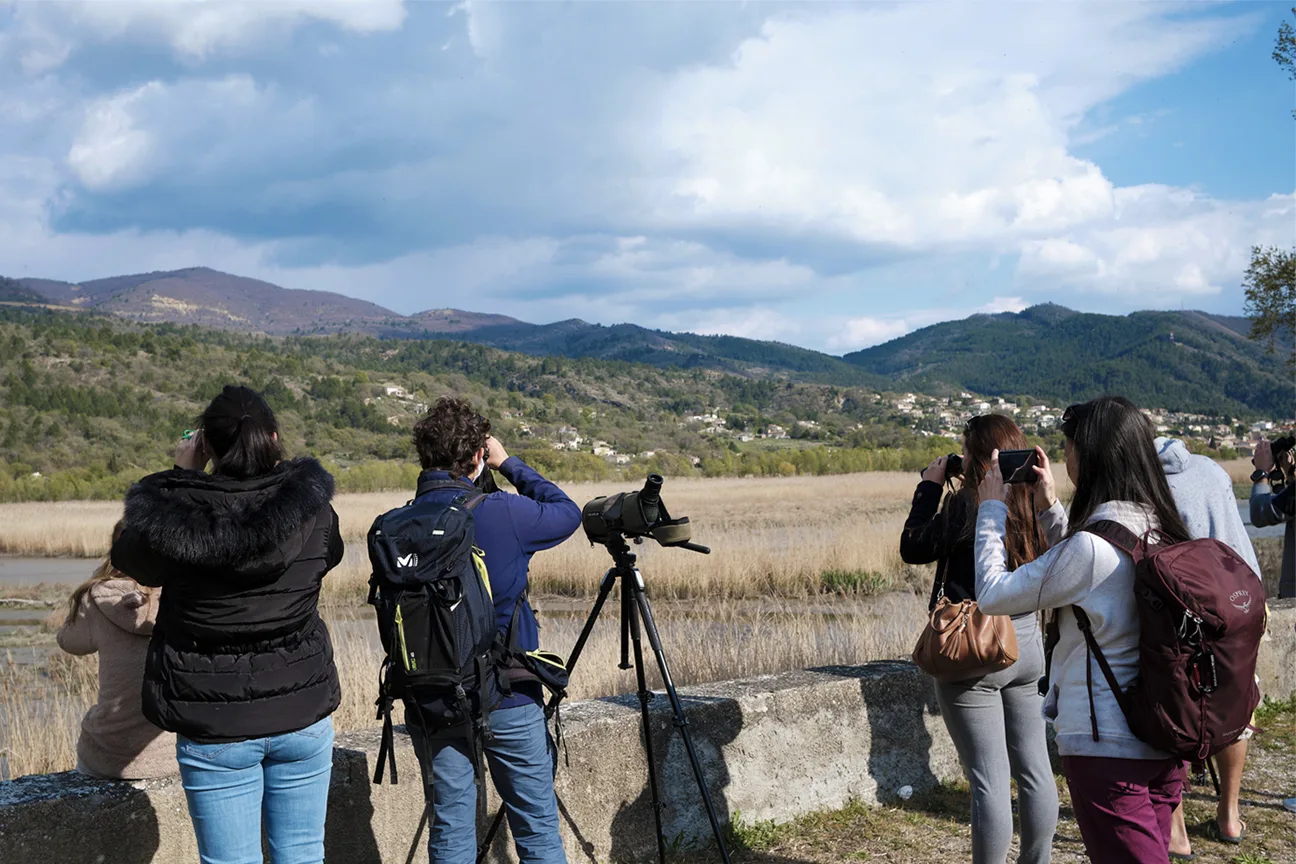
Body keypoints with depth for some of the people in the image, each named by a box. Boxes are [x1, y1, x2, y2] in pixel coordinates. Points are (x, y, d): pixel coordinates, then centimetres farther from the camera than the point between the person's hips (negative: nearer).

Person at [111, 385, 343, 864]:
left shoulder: (176, 510, -14)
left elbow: (131, 557, 8)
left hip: (215, 723, -1)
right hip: (301, 714, 2)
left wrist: (181, 475, 14)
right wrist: (272, 469, 21)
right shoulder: (311, 507, -9)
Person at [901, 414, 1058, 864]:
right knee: (1035, 769, 15)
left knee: (990, 779, -2)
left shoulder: (966, 505, -16)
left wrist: (930, 486, 3)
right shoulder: (1031, 505, 1)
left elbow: (912, 548, -5)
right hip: (1027, 646, 7)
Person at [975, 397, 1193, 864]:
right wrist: (1049, 505, 17)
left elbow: (993, 595, -13)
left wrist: (992, 509, -3)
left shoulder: (1092, 546, -22)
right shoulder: (1162, 532, 4)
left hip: (1106, 749, -8)